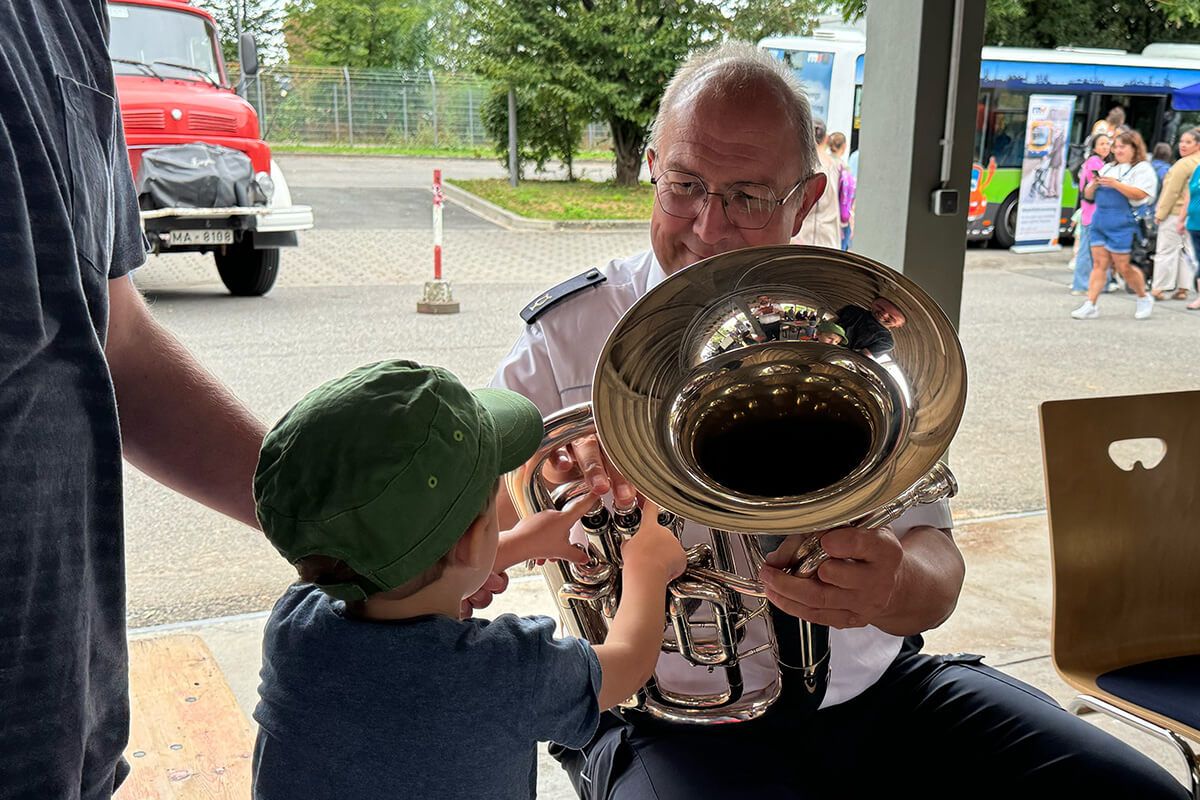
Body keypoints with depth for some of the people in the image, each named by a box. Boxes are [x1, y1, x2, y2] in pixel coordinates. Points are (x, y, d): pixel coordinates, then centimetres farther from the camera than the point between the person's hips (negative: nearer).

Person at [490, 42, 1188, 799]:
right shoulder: (566, 337, -6)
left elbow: (935, 567, -6)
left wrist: (895, 585, -31)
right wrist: (535, 474, -30)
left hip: (875, 689, 4)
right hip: (674, 723, -3)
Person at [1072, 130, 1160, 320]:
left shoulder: (1143, 169, 2)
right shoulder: (1108, 168, 21)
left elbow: (1140, 194, -13)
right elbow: (1088, 195, 20)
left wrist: (1115, 184, -18)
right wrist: (1095, 184, -2)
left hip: (1122, 224, -6)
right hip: (1099, 221, 6)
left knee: (1122, 266, -3)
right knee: (1099, 264, 2)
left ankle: (1144, 298, 18)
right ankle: (1090, 305, -1)